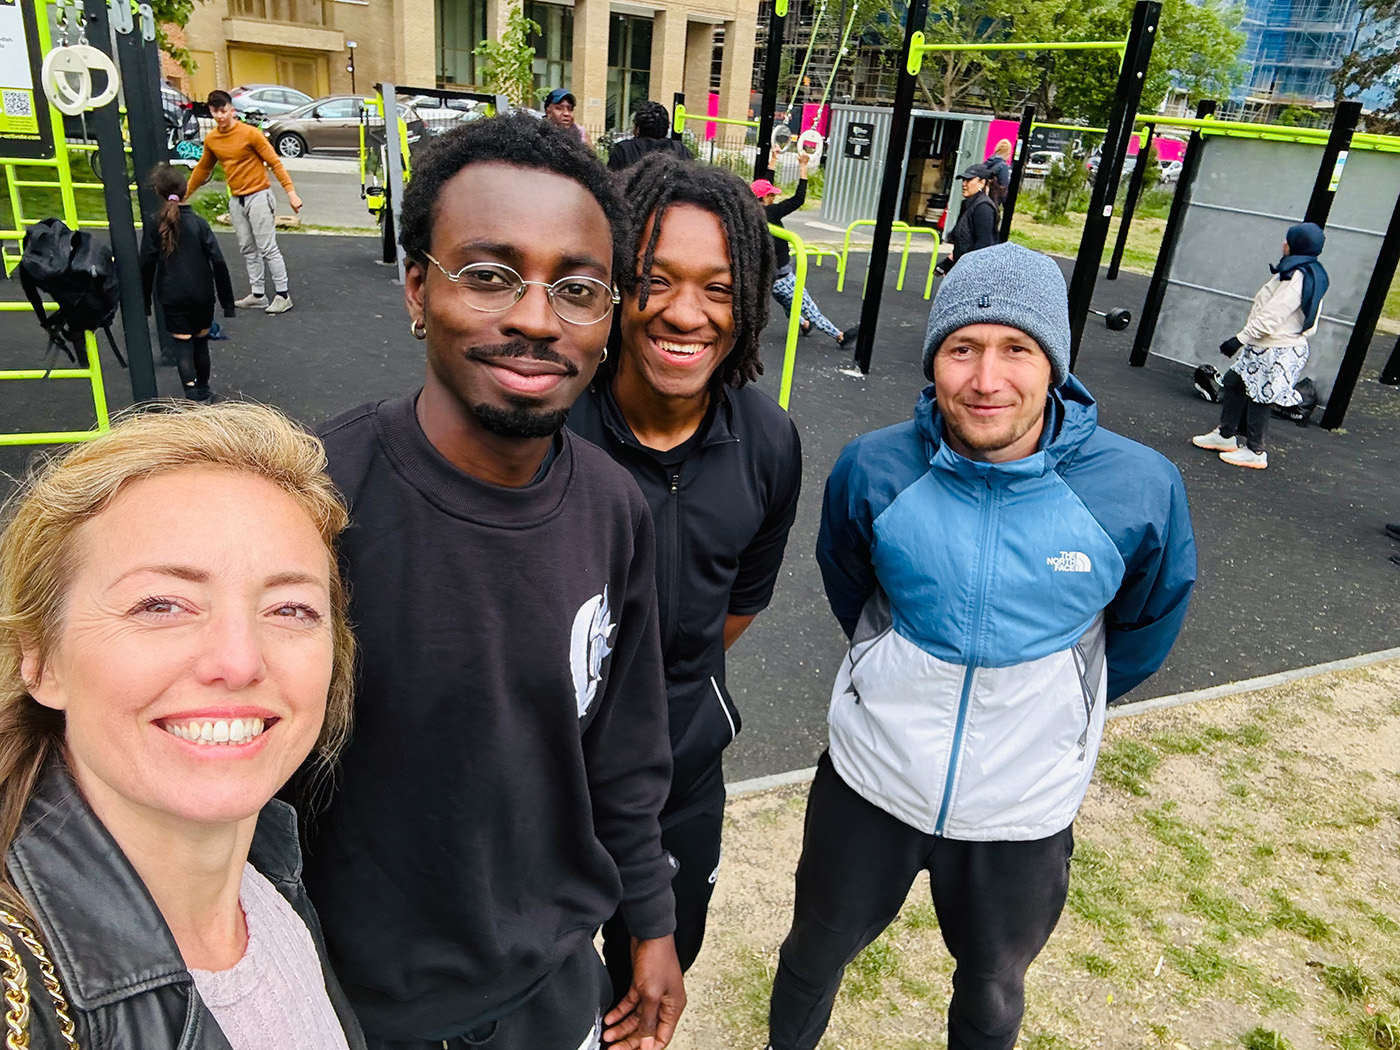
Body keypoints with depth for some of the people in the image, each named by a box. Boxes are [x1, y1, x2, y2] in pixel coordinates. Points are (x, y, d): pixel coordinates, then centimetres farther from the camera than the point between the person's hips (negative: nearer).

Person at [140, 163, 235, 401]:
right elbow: (218, 262, -8)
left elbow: (147, 264, -4)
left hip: (172, 297, -1)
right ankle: (203, 391, 29)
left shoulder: (154, 223, -4)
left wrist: (145, 300, 7)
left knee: (182, 343, 3)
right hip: (202, 294, 1)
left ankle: (192, 392, -16)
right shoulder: (198, 222, -4)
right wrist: (227, 300, -2)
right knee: (201, 341, 16)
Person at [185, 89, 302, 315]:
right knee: (248, 250, 9)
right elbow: (202, 169, 20)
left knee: (268, 248, -7)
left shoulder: (250, 133, -11)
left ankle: (283, 294, -2)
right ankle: (257, 295, 15)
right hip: (236, 200, 6)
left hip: (258, 196, -6)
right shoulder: (211, 139, 7)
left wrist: (291, 192, -19)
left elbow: (275, 163, -10)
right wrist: (185, 194, 24)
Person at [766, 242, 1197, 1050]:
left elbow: (1146, 630, 1)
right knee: (816, 952, 24)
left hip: (1027, 804, 0)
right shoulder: (874, 468, -18)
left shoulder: (1140, 489, -20)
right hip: (871, 773, 1)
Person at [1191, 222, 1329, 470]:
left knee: (1259, 397, -1)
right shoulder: (1313, 276, 11)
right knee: (1233, 383, 17)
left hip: (1276, 353, -10)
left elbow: (1270, 317, -25)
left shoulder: (1295, 279, -21)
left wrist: (1240, 338, -19)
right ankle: (1226, 435, 27)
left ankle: (1255, 452, 9)